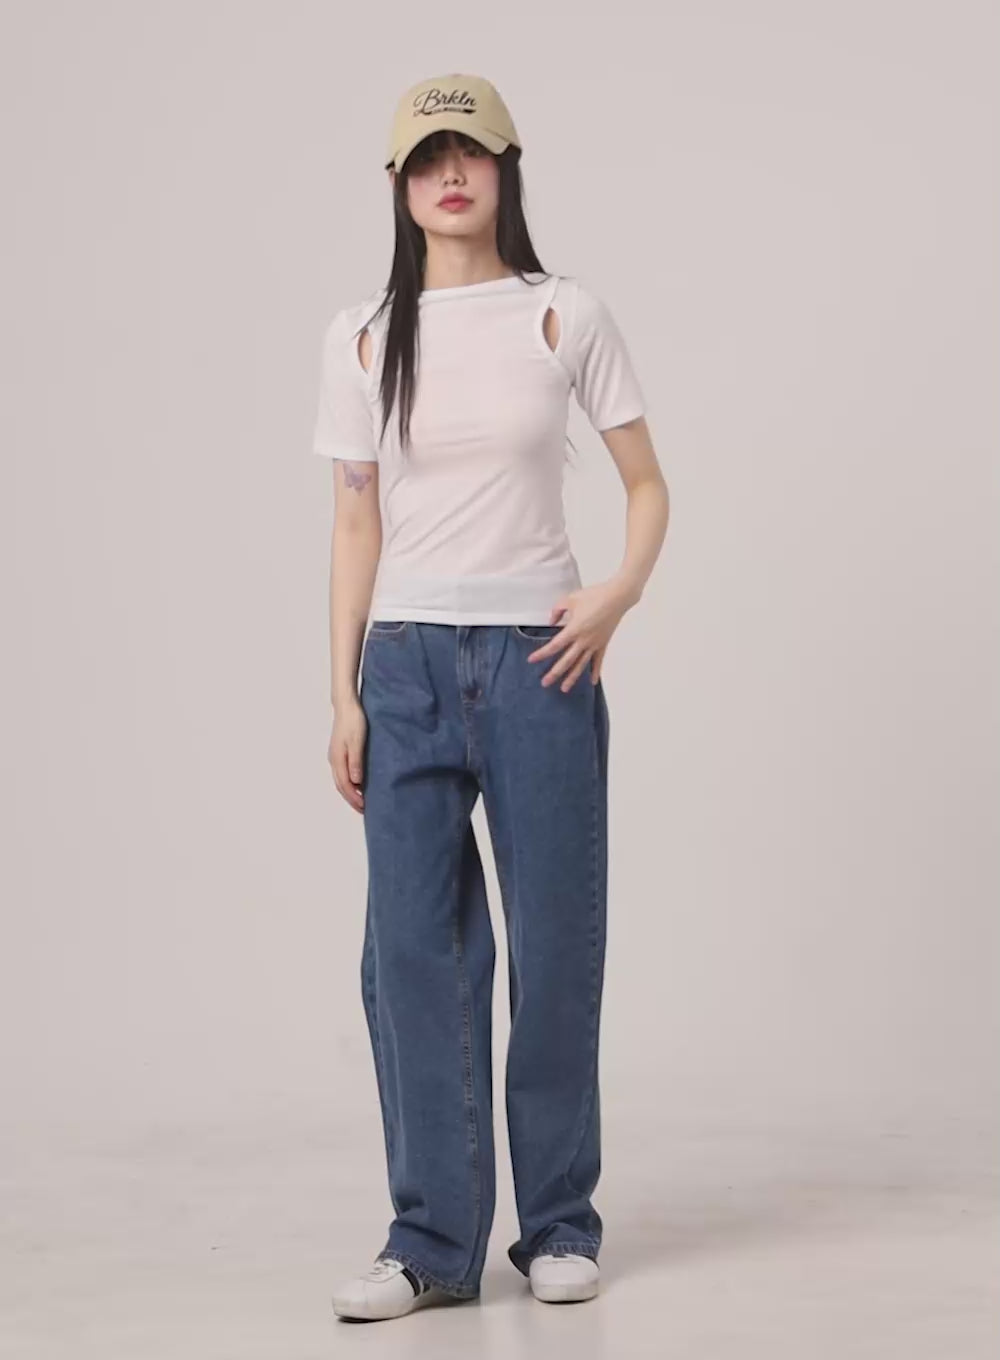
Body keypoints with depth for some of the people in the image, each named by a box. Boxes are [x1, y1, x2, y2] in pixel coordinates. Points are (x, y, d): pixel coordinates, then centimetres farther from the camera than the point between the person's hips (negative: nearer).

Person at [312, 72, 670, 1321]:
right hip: (408, 661, 1)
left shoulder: (566, 317, 2)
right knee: (412, 948, -1)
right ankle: (433, 1239, 7)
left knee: (554, 944, 3)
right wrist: (344, 693, 2)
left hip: (538, 657, -1)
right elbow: (356, 527, 8)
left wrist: (619, 593, -11)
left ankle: (557, 1225, 16)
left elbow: (648, 486, 7)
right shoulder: (363, 337, 6)